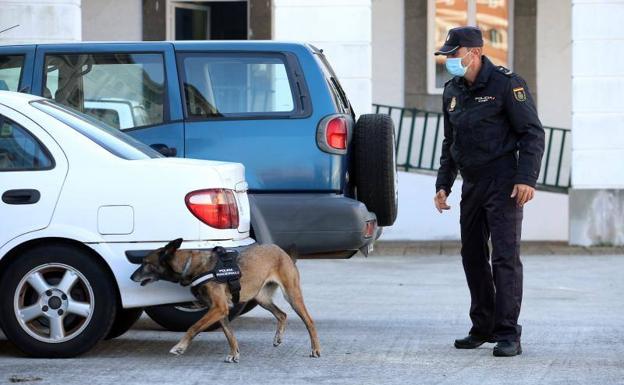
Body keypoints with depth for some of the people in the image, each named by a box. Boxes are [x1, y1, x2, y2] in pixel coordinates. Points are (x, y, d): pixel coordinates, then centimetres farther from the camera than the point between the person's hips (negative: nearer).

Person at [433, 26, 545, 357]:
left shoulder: (506, 84, -10)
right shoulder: (452, 91, 12)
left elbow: (533, 133, -12)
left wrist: (527, 178, -20)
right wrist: (443, 184, 16)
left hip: (503, 184, -8)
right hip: (472, 186, 8)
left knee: (506, 257, -11)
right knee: (473, 256, 10)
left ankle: (508, 335, -11)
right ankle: (483, 328, 21)